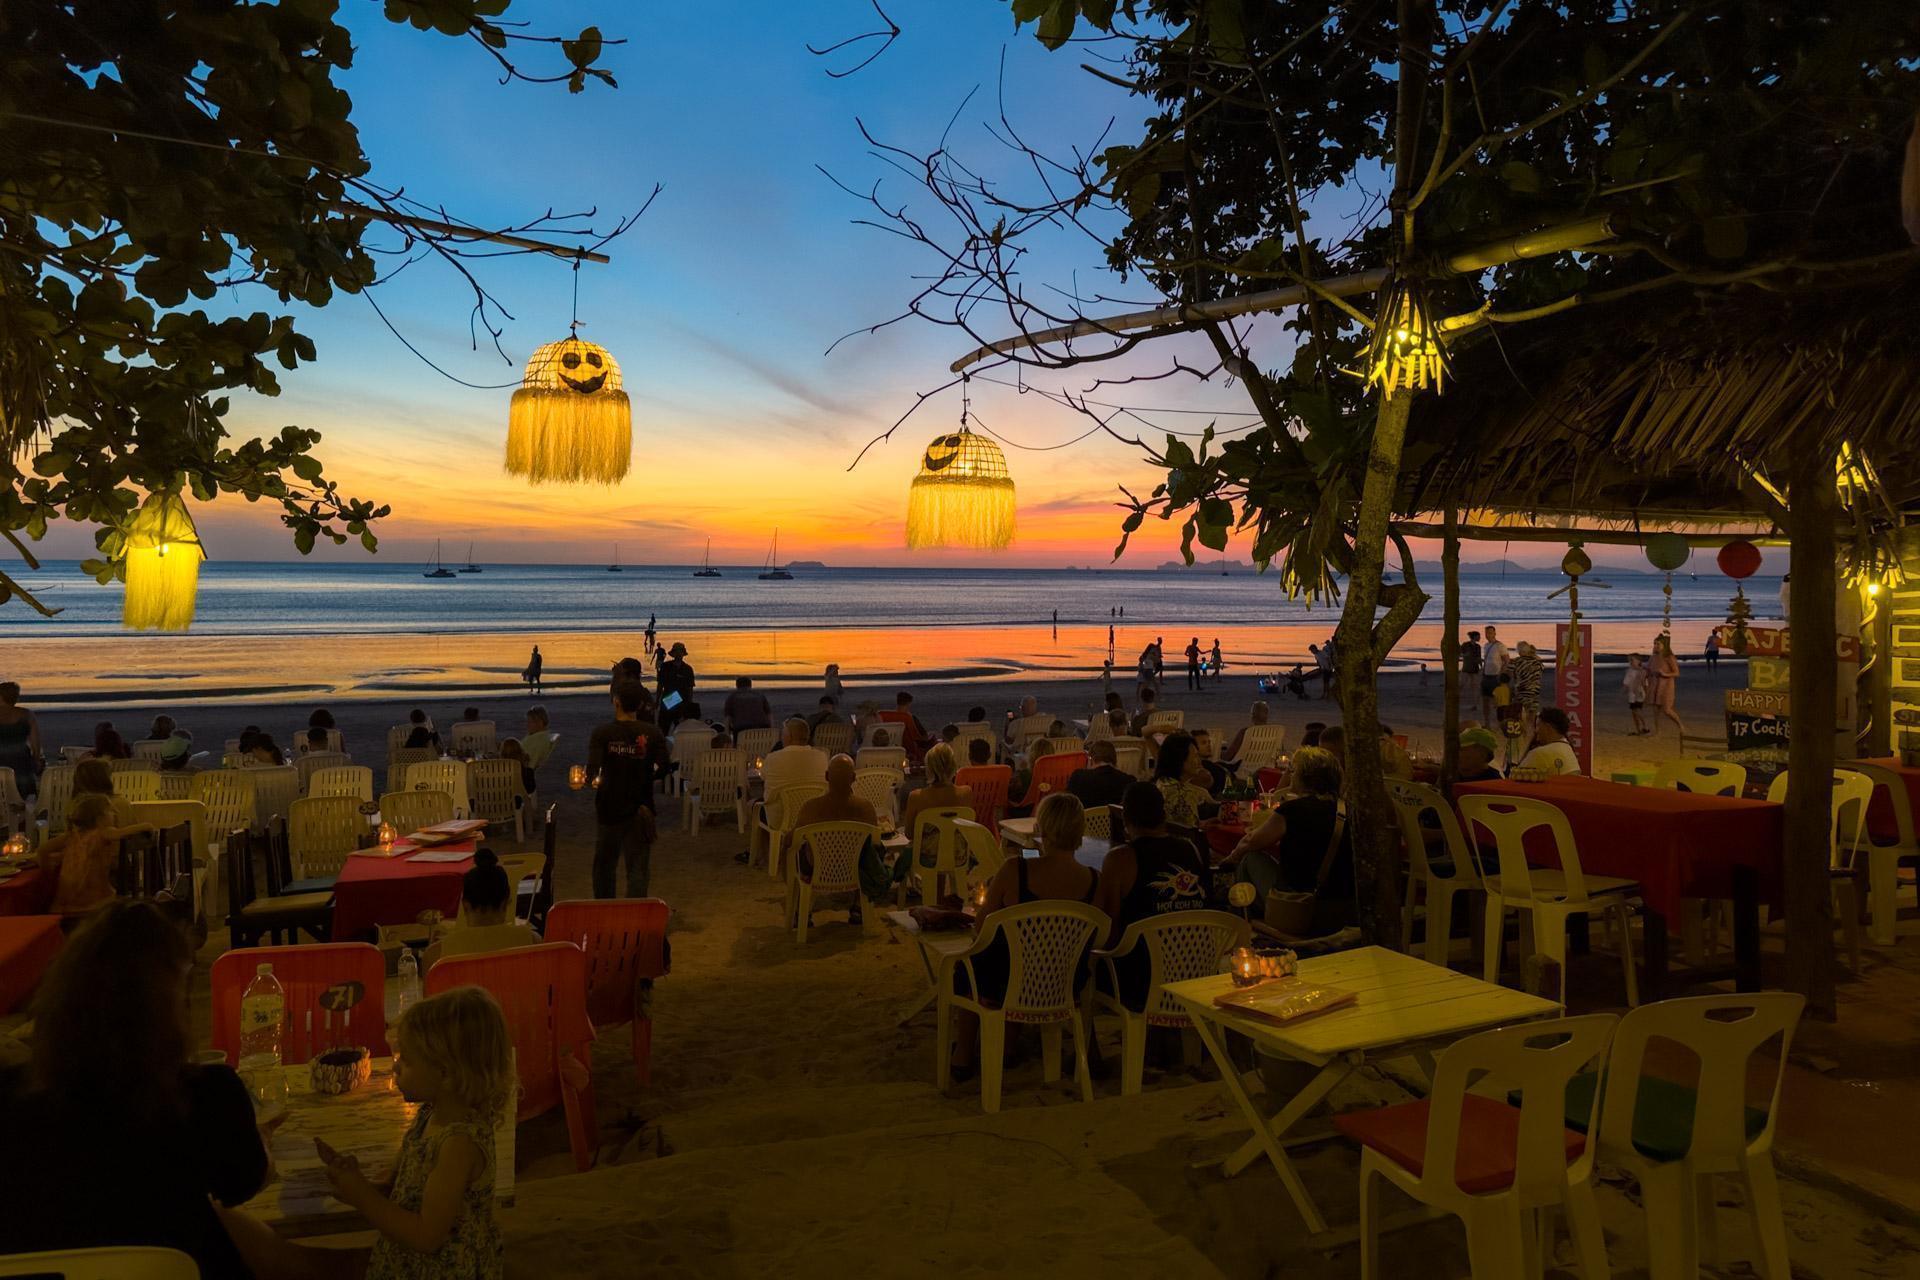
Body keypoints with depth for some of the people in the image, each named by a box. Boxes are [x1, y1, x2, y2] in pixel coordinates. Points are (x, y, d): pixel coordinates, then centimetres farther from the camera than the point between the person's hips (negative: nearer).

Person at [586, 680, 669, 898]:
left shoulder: (601, 733, -10)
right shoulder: (652, 733, -5)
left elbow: (592, 770, -20)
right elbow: (663, 766, -8)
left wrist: (589, 777, 1)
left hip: (608, 808, 0)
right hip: (640, 808, 0)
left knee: (604, 864, 18)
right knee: (638, 868, 4)